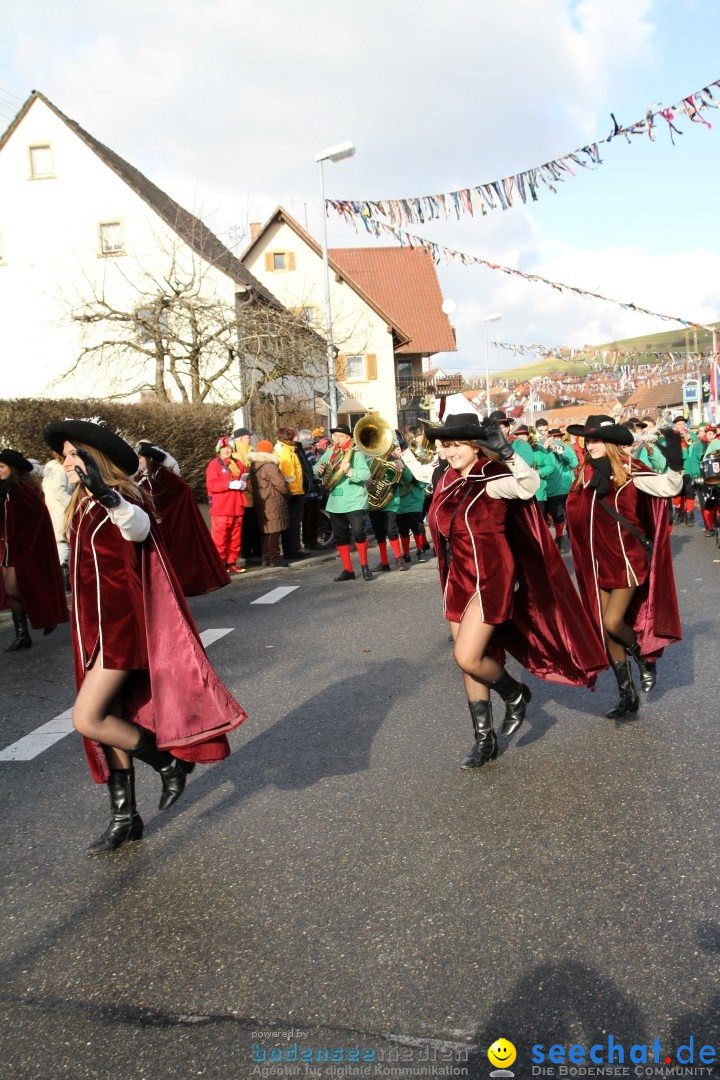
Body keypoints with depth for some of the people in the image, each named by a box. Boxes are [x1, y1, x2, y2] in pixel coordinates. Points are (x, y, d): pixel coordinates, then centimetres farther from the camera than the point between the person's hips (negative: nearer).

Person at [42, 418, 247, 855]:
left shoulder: (121, 499, -16)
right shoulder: (83, 506, 11)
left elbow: (138, 527, -41)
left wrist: (107, 496, -58)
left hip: (122, 623, -9)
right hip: (96, 624, 9)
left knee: (88, 719, -12)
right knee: (110, 719, 12)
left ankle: (169, 762, 9)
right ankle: (125, 818, 24)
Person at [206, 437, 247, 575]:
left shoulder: (238, 464, 16)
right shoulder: (214, 464, -1)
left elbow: (245, 480, 22)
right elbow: (211, 485, -12)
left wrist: (244, 484, -2)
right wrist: (230, 485, -19)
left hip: (237, 509, 6)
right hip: (220, 510, -5)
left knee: (235, 538, 8)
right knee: (220, 538, -4)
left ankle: (231, 563, 17)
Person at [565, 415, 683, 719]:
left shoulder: (629, 471, -10)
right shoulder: (588, 474, 4)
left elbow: (668, 488, -21)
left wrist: (674, 463, -37)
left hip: (628, 558, -5)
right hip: (600, 560, 6)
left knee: (613, 622, -14)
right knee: (605, 629, 6)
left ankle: (645, 658, 20)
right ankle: (627, 694, 21)